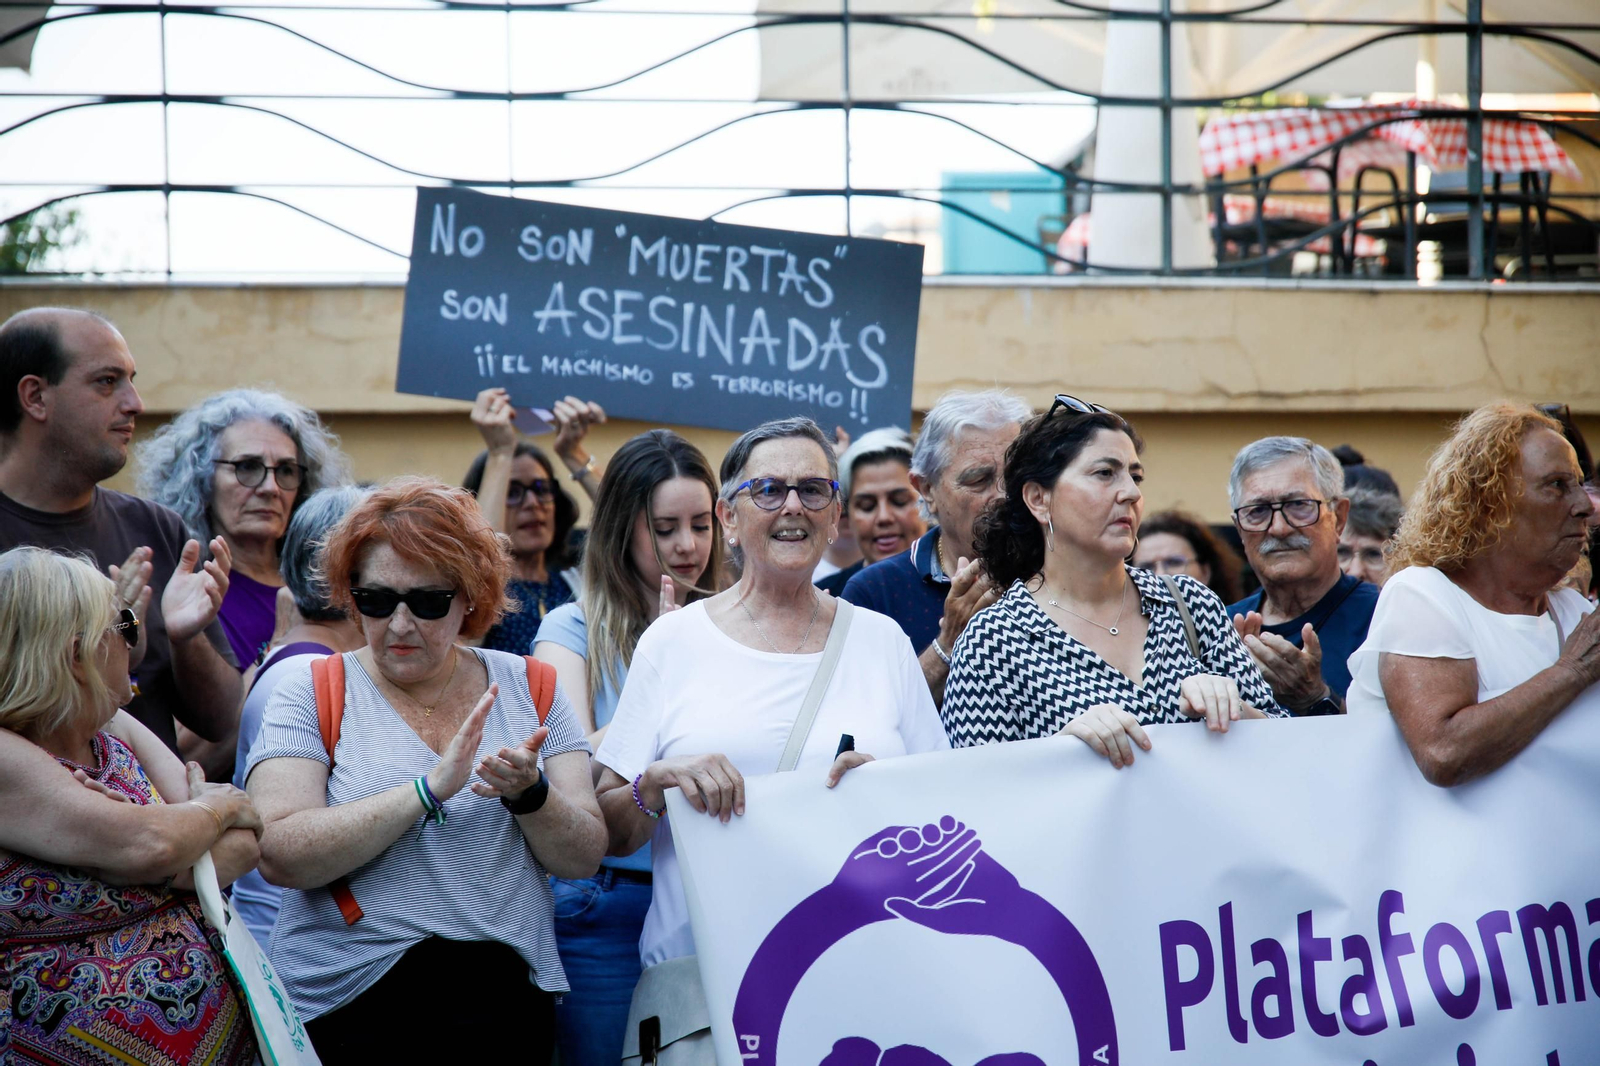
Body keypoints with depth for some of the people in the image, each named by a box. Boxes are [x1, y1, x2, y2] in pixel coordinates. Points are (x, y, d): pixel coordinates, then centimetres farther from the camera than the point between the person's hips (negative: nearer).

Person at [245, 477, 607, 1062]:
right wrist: (430, 790, -23)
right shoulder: (312, 693, -2)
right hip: (347, 1008, -2)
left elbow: (583, 859, 0)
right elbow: (279, 856, -16)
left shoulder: (526, 688, 5)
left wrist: (529, 795, -20)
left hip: (505, 998, 2)